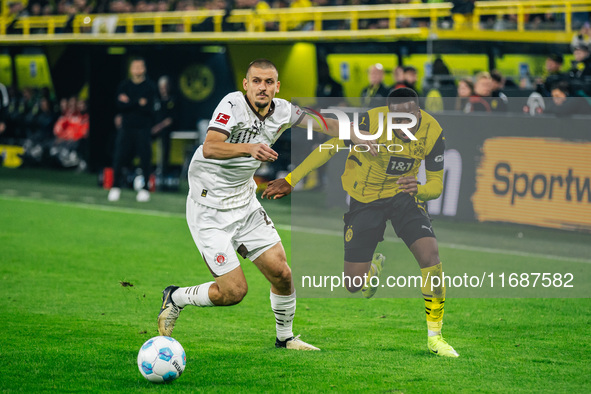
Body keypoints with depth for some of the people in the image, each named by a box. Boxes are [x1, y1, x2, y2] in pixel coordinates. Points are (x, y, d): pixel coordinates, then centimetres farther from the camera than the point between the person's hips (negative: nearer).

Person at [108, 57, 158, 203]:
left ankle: (145, 188, 9)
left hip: (143, 129, -2)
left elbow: (149, 108, -11)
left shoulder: (150, 86, 0)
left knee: (145, 159, -2)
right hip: (126, 128, 2)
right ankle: (115, 187, 9)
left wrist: (129, 102, -10)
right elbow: (120, 105, -5)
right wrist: (139, 102, -14)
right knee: (119, 158, -2)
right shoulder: (124, 86, 8)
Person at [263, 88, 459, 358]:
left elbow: (436, 184, -9)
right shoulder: (371, 121, -26)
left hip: (404, 196, 1)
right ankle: (374, 266, 39)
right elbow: (332, 147, -10)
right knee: (353, 285, -2)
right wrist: (291, 180, -8)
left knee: (431, 256, -22)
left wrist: (419, 189, -34)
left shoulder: (433, 132, -18)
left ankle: (434, 336, -7)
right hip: (364, 201, -1)